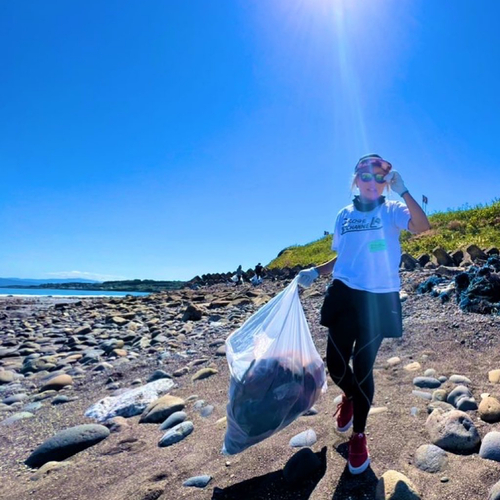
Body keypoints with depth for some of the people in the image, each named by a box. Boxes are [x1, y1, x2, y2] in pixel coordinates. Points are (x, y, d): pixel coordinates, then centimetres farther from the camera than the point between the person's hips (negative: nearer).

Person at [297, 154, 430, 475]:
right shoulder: (344, 215, 10)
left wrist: (402, 190, -25)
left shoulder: (392, 210, 0)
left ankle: (358, 436, 28)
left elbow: (422, 226, -21)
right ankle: (350, 397, 43)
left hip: (379, 300, -3)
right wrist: (316, 271, 2)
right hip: (344, 296, 3)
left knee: (363, 368, 3)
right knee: (335, 363, 5)